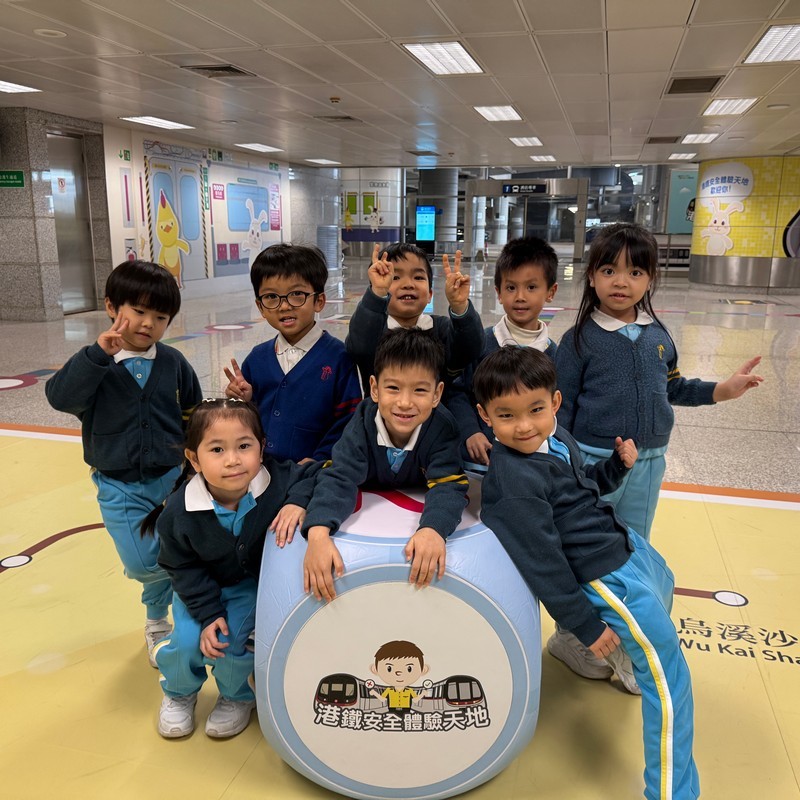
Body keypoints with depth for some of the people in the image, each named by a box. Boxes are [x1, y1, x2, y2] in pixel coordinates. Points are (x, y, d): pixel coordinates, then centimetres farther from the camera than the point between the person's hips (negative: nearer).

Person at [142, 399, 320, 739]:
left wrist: (298, 501, -36)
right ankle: (179, 694, 25)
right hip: (203, 586, 1)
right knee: (188, 641, -12)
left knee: (230, 638, -17)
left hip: (253, 582, -1)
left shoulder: (278, 480, -31)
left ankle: (237, 696, 18)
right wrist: (207, 613, -17)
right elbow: (182, 568, -13)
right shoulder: (179, 512, -27)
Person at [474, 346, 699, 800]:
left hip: (627, 544, 9)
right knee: (669, 679, -3)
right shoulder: (513, 483, -29)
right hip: (604, 577, -9)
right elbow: (543, 564, -25)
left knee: (664, 586, 35)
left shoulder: (557, 436, -3)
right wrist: (586, 626, -17)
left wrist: (618, 464, -1)